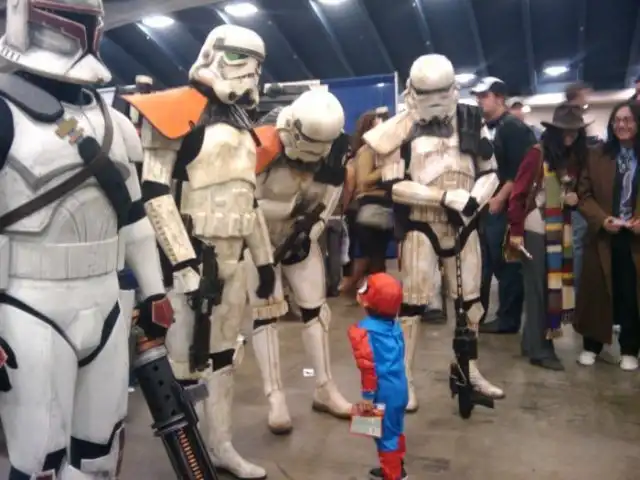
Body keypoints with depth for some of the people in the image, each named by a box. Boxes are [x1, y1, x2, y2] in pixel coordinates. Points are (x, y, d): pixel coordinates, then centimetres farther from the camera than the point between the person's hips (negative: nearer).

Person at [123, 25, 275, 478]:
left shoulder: (241, 123, 18)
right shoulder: (181, 112, -9)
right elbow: (154, 191, -17)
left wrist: (265, 259, 18)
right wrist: (186, 263, -21)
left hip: (231, 258, 9)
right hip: (194, 257, -8)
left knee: (224, 356, 16)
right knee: (189, 360, -1)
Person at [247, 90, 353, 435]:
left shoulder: (332, 151, -9)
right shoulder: (264, 147, -27)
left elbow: (330, 199, 1)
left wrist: (309, 233, -8)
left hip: (299, 240, 5)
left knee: (315, 310, 6)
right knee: (266, 315, -5)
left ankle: (325, 390, 19)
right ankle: (275, 399, 4)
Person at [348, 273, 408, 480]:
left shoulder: (363, 331, -20)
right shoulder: (394, 325, 3)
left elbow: (368, 366, -23)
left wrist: (368, 396, -16)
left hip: (384, 392, -8)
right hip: (399, 387, 8)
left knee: (385, 435, 8)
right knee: (395, 430, 25)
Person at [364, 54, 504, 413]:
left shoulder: (471, 121, 3)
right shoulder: (402, 129, -8)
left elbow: (490, 173, 6)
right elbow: (395, 186, -14)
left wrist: (473, 201, -14)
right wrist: (444, 197, -21)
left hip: (464, 225, 4)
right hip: (421, 229, -4)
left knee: (470, 301, 14)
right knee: (413, 304, 1)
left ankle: (472, 372, 32)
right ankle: (405, 380, 13)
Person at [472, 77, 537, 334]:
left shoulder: (515, 127, -7)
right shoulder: (483, 128, 16)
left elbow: (519, 170, -15)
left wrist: (499, 199, -17)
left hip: (502, 206, -8)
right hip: (482, 205, 8)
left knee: (506, 264, 0)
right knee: (482, 263, 12)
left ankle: (508, 319, 9)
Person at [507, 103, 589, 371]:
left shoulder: (576, 158, 8)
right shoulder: (537, 154, -11)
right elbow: (518, 194, -11)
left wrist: (575, 199, -5)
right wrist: (516, 231, -15)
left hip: (561, 232, 7)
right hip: (535, 230, -6)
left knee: (554, 285, 12)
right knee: (539, 288, 1)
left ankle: (532, 341, 26)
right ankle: (540, 349, 10)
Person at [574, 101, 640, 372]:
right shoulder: (597, 156, 5)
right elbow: (584, 194, 1)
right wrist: (602, 219, -14)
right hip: (603, 236, 1)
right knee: (597, 291, 7)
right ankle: (591, 346, 20)